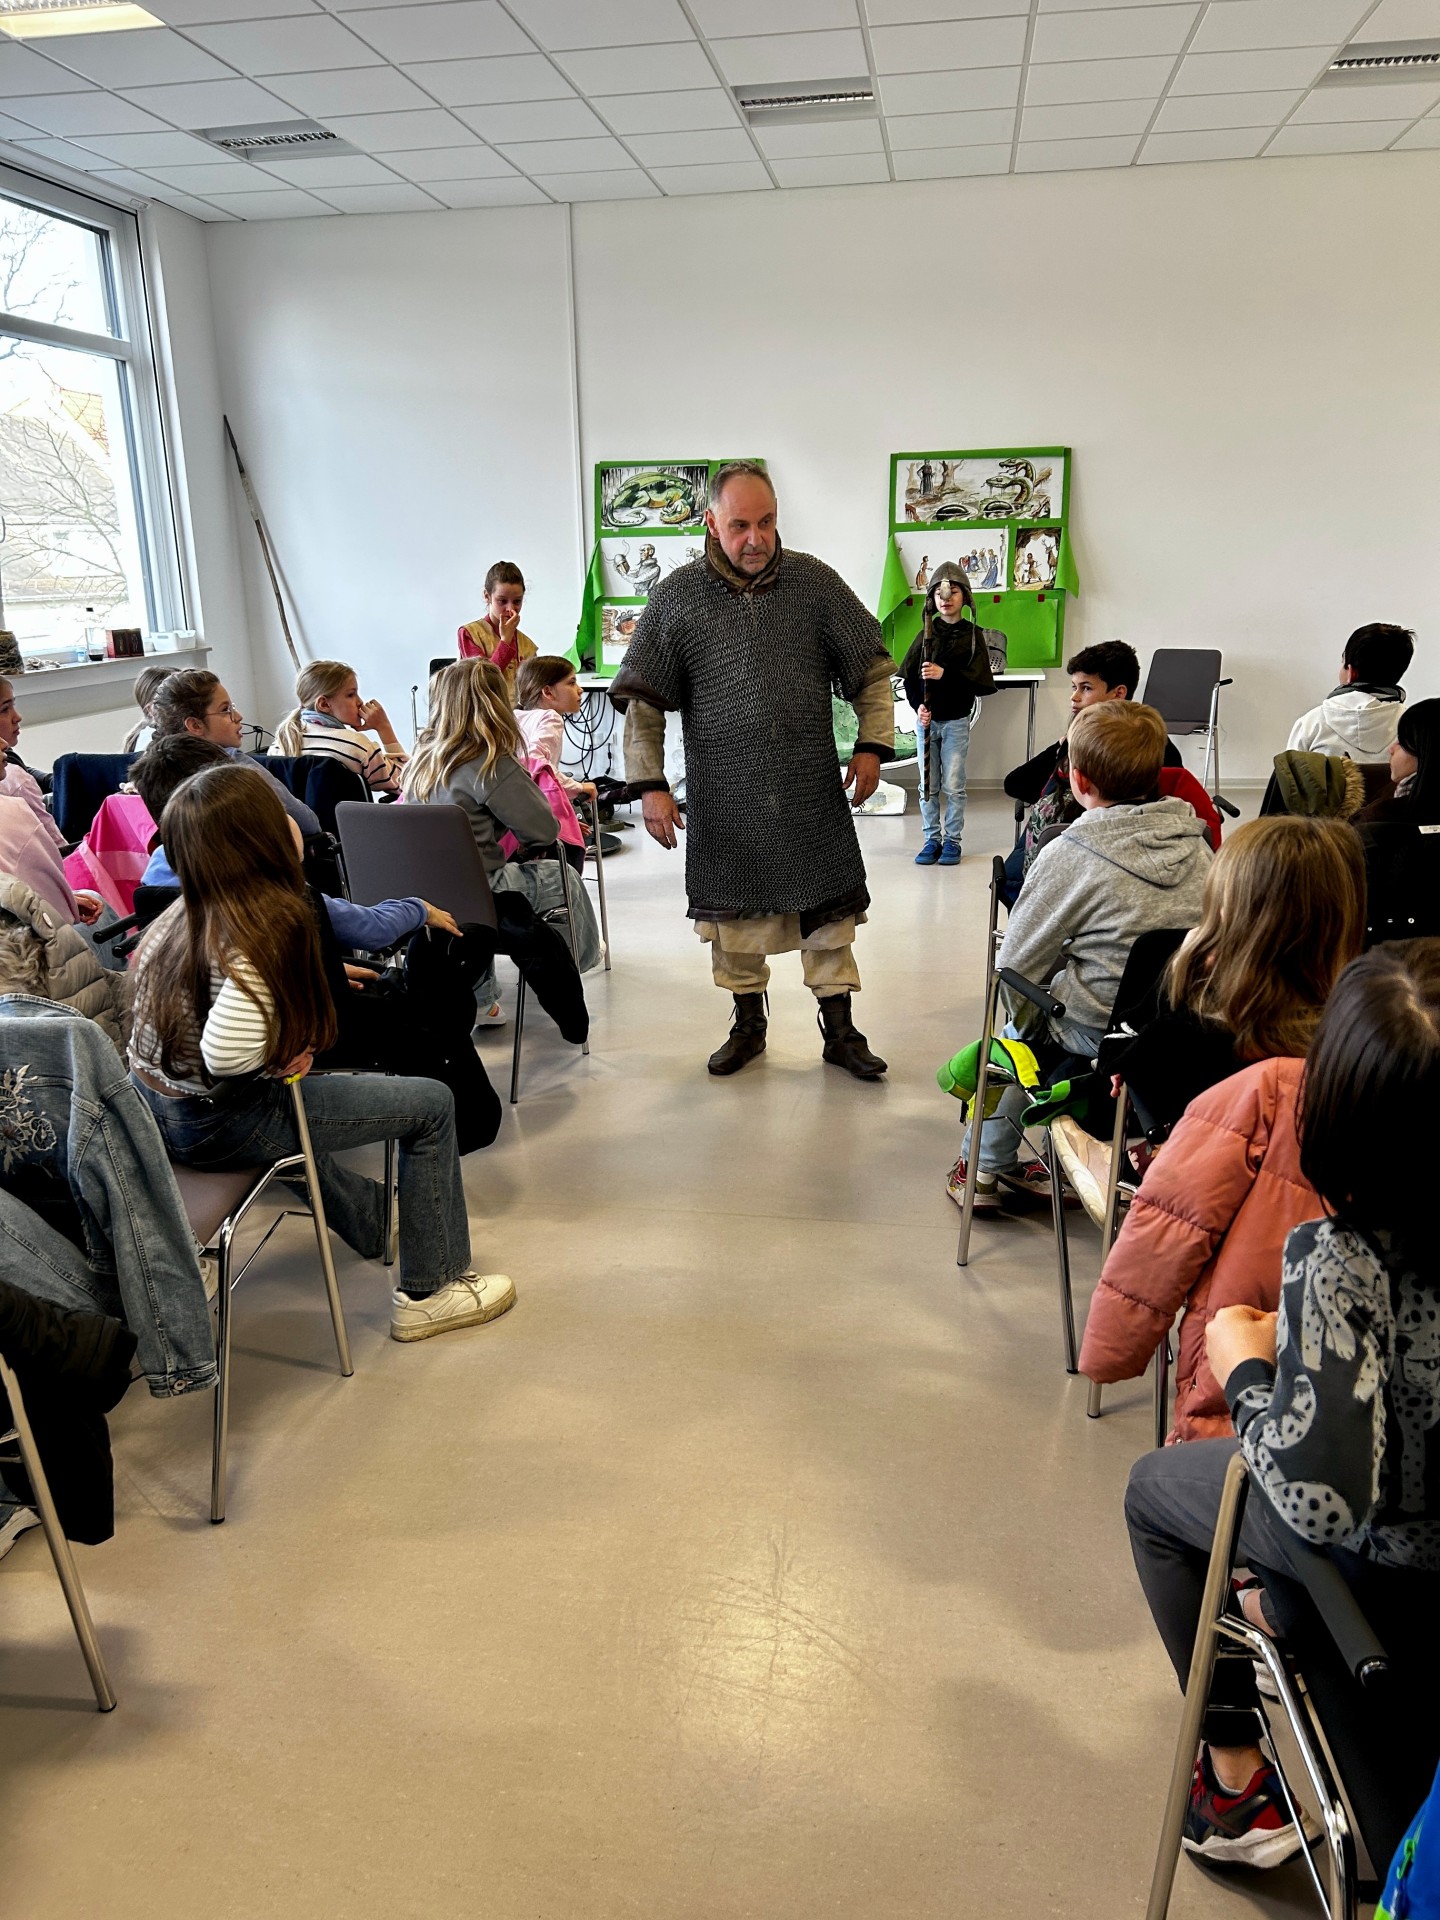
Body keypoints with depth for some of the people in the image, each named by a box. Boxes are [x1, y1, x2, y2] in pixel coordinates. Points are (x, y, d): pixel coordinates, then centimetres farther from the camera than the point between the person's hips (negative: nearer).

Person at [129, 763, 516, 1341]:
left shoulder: (184, 914, 3)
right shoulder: (267, 927, -23)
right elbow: (227, 1053, -33)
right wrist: (288, 1048, -13)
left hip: (159, 1109, 9)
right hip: (218, 1128, -9)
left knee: (299, 1099, 39)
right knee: (431, 1104, 2)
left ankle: (379, 1223, 57)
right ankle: (427, 1291, 14)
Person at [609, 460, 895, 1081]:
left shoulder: (815, 582, 0)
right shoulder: (677, 596, -2)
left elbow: (872, 669, 8)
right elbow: (641, 701, -1)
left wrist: (872, 744, -2)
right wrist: (650, 784, -7)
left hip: (812, 793, 1)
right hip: (725, 801, 0)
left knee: (829, 913, 6)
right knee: (733, 913, 10)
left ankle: (839, 1031, 20)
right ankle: (748, 1023, 29)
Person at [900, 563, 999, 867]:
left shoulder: (973, 634, -2)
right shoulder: (927, 633, 3)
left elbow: (980, 682, -11)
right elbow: (908, 674, -1)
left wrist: (945, 674, -23)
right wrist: (918, 706, -16)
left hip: (956, 720, -2)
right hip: (926, 718, 2)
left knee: (953, 785, 0)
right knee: (927, 785, 7)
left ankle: (952, 840, 9)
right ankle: (932, 839, 15)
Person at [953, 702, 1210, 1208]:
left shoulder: (1070, 854, -16)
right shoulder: (1193, 839, 0)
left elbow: (1017, 964, -8)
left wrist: (1026, 1024, 13)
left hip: (1101, 1033, -5)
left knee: (1019, 1027, 25)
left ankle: (984, 1166, 33)